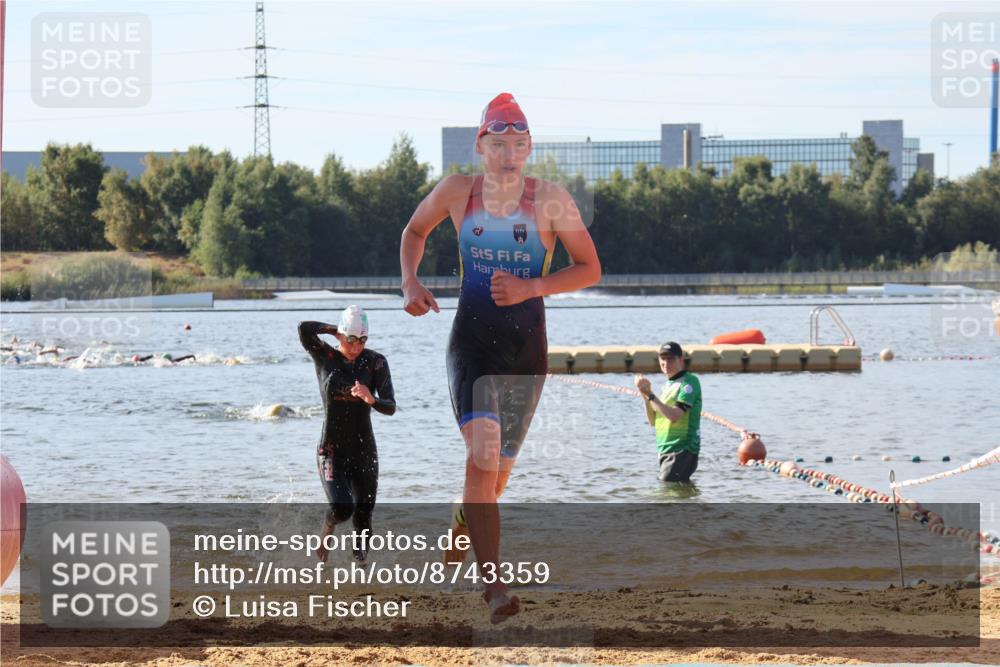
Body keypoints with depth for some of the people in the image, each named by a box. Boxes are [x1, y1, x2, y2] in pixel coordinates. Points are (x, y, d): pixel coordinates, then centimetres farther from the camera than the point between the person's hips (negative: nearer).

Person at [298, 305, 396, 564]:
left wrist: (371, 399, -30)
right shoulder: (325, 357, -3)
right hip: (332, 450, -2)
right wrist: (334, 329, -7)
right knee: (341, 508, -21)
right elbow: (305, 329, -22)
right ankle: (326, 533, 13)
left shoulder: (375, 362, -1)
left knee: (364, 514, 6)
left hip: (365, 450, 2)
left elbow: (390, 407, -10)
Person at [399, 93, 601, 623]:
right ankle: (493, 587, -30)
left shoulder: (549, 200, -5)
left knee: (495, 475, 13)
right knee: (482, 455, -24)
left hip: (526, 348, 1)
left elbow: (590, 268, -2)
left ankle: (462, 523, 50)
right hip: (471, 342, -1)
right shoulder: (458, 192, 0)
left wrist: (531, 287, -16)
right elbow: (414, 231, 19)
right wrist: (410, 283, 1)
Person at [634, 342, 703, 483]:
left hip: (682, 451, -9)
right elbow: (653, 421, 16)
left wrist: (650, 394, -19)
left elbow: (674, 415, -21)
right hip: (665, 450, 9)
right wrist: (645, 395, 3)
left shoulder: (689, 381, -10)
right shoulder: (668, 384, 18)